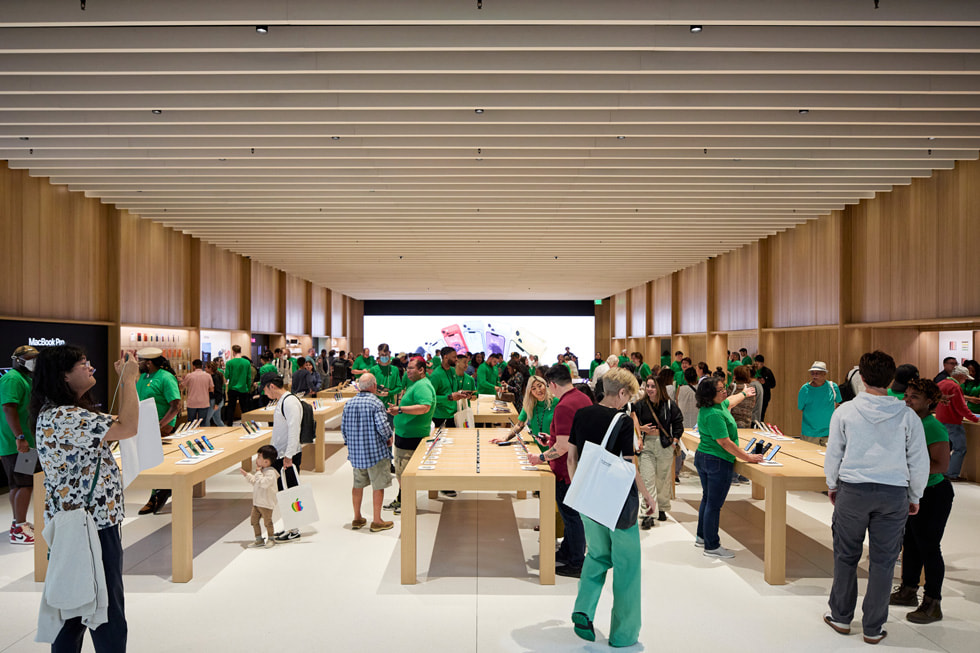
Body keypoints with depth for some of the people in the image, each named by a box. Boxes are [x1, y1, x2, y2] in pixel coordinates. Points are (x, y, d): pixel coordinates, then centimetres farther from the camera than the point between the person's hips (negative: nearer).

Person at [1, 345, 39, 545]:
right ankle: (19, 531, -8)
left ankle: (18, 523, 26)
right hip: (17, 444, -11)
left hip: (24, 443, 11)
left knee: (18, 485, 17)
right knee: (25, 484, -10)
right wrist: (20, 437, -27)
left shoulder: (24, 378, 20)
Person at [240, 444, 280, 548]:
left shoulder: (270, 473, -20)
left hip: (266, 503, -9)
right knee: (254, 520, 10)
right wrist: (246, 474, 19)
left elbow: (262, 483, -32)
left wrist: (258, 472, -23)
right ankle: (259, 539, 22)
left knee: (267, 522, 3)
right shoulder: (261, 471, 10)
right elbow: (254, 481, 25)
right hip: (256, 502, 9)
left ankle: (271, 539, 21)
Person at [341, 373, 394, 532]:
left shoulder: (349, 404, 4)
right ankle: (377, 521, 11)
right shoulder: (376, 403, -15)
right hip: (376, 451, -6)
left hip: (355, 452, 6)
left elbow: (343, 427, 9)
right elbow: (382, 426, -21)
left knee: (358, 484, 17)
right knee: (378, 486, 5)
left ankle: (357, 519, 27)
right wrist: (389, 438, -2)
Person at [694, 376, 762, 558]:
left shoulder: (719, 406, 7)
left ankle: (702, 537, 33)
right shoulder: (714, 415, -25)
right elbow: (725, 442, -26)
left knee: (708, 499, 21)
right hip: (718, 462, -11)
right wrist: (747, 457, -20)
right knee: (714, 504, -2)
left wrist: (744, 394, 48)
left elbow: (729, 402, 31)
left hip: (702, 457, 11)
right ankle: (712, 547, 6)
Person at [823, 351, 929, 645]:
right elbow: (919, 462, 1)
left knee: (846, 556, 14)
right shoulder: (907, 416, -5)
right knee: (883, 562, 10)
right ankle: (873, 629, 20)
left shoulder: (845, 411, -6)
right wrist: (915, 497, 14)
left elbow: (833, 453, 2)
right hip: (894, 495, 1)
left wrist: (832, 485, 17)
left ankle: (841, 617, 27)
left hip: (853, 491, 0)